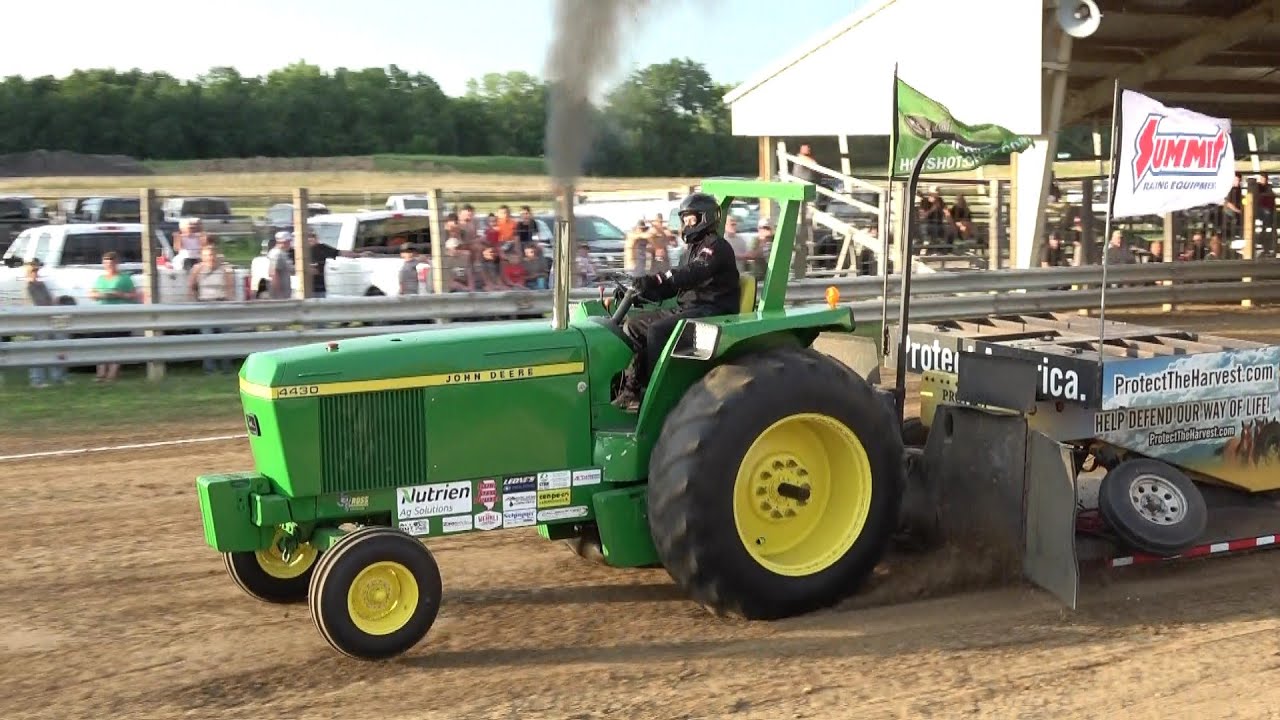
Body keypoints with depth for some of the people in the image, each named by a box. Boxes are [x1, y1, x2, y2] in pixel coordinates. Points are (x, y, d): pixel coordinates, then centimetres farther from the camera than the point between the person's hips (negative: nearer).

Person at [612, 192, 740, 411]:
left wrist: (656, 279, -38)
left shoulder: (716, 247, -9)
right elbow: (674, 285, 19)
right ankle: (630, 390, -6)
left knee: (658, 330, -29)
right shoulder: (693, 248, 21)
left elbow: (692, 274, -27)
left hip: (711, 311, -10)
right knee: (632, 324, 0)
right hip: (686, 308, 10)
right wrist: (642, 291, 2)